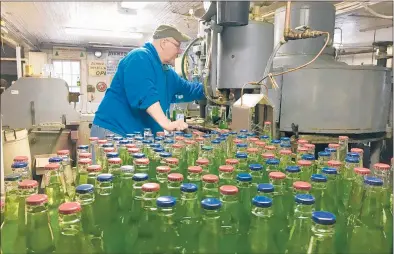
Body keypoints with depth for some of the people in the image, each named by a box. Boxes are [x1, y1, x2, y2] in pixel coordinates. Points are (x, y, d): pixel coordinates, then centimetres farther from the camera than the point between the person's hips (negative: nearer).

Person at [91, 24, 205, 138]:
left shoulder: (168, 72, 17)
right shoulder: (140, 56, -15)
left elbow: (188, 89, 29)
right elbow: (144, 94, -29)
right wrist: (166, 123, -36)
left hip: (139, 135, 9)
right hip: (113, 130, -9)